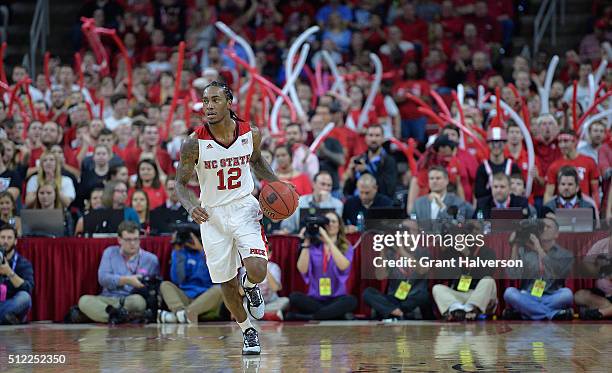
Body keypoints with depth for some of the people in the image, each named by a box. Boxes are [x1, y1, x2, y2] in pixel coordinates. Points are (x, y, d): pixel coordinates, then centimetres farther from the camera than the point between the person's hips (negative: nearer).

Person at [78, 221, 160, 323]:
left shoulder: (151, 259, 10)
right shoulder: (110, 252, 15)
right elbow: (103, 278, -1)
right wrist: (127, 280, -13)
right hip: (108, 299, 2)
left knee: (138, 300, -37)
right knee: (84, 300, -28)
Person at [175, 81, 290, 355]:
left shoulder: (251, 134, -8)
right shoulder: (194, 143, -14)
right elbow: (181, 183, -4)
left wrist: (275, 181, -2)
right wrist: (191, 207, -23)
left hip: (244, 208, 0)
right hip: (212, 215, 0)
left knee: (257, 270, -21)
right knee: (227, 283, 7)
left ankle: (250, 286, 17)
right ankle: (248, 332, 32)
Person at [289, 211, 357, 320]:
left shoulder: (347, 248, 5)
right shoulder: (313, 247, 6)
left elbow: (343, 266, -18)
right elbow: (302, 270, -8)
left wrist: (328, 240, -19)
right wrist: (306, 243, -12)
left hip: (337, 299, -1)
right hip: (314, 299, 1)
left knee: (351, 300, -33)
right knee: (294, 297, -28)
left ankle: (307, 317, -29)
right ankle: (338, 315, -28)